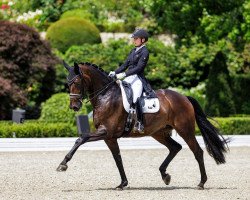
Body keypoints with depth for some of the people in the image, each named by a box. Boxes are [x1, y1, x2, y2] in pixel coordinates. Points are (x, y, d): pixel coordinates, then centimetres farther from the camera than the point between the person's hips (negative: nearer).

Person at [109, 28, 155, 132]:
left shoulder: (144, 52, -8)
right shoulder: (133, 51, 17)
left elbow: (139, 68, -17)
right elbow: (125, 65, 18)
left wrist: (124, 74, -24)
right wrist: (115, 72, 3)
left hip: (138, 79, -9)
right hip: (129, 78, 9)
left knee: (135, 98, -29)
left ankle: (140, 122, -22)